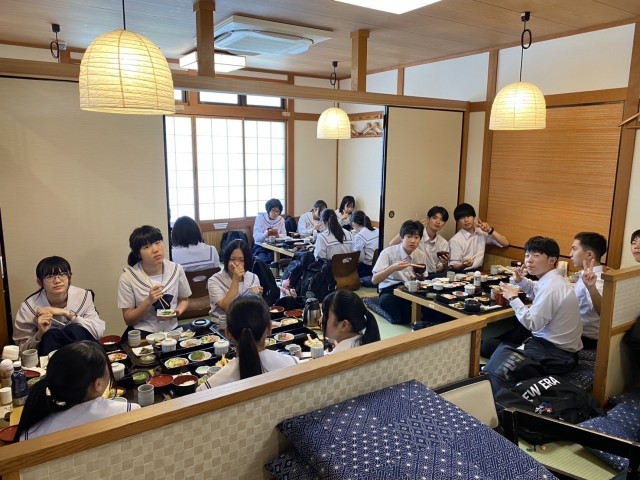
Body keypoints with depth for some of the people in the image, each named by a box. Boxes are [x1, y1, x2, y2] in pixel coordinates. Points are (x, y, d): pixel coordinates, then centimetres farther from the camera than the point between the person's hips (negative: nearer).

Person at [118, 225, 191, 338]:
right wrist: (149, 301, -21)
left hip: (171, 330, 3)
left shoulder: (176, 269, -2)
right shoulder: (128, 276, -10)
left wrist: (177, 312, -7)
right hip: (141, 333, -3)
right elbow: (128, 320, -5)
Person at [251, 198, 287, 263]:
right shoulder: (260, 217, -5)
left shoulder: (281, 219, 5)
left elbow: (284, 236, -1)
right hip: (260, 247, -3)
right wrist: (267, 233, -33)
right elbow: (256, 237, -14)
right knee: (263, 259, -32)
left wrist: (277, 235, -23)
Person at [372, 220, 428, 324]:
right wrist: (392, 268, -33)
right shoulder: (388, 253, -13)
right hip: (390, 290, -3)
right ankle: (403, 320, -10)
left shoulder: (422, 256, 2)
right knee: (386, 300, -39)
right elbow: (374, 280, -17)